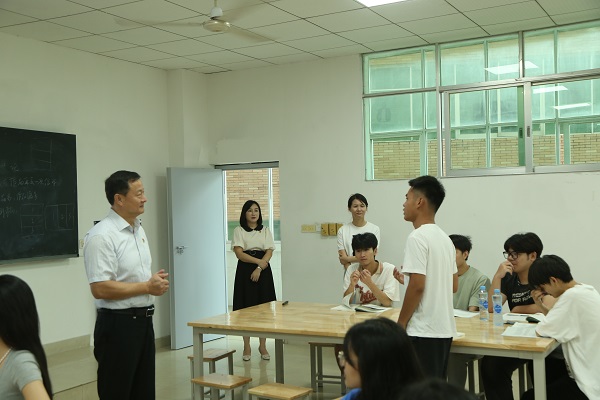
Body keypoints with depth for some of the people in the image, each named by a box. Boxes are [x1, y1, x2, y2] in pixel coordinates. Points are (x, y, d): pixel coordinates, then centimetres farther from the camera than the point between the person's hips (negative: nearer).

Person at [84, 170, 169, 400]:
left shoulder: (138, 229, 11)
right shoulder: (101, 236, -18)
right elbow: (100, 289, -24)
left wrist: (157, 281, 1)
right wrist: (147, 287, -18)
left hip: (143, 320, 9)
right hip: (118, 324, -9)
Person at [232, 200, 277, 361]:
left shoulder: (265, 231, 11)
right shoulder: (239, 231, 4)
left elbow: (269, 252, 1)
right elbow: (239, 253, -7)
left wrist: (259, 268, -13)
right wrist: (259, 261, -13)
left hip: (263, 272, 2)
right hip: (245, 271, -2)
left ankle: (262, 346, 10)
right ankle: (246, 347, 6)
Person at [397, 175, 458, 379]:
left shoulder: (418, 237, -15)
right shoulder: (445, 238, 12)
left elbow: (417, 286, -20)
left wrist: (400, 324, -10)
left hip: (423, 330, -9)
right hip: (444, 328, 9)